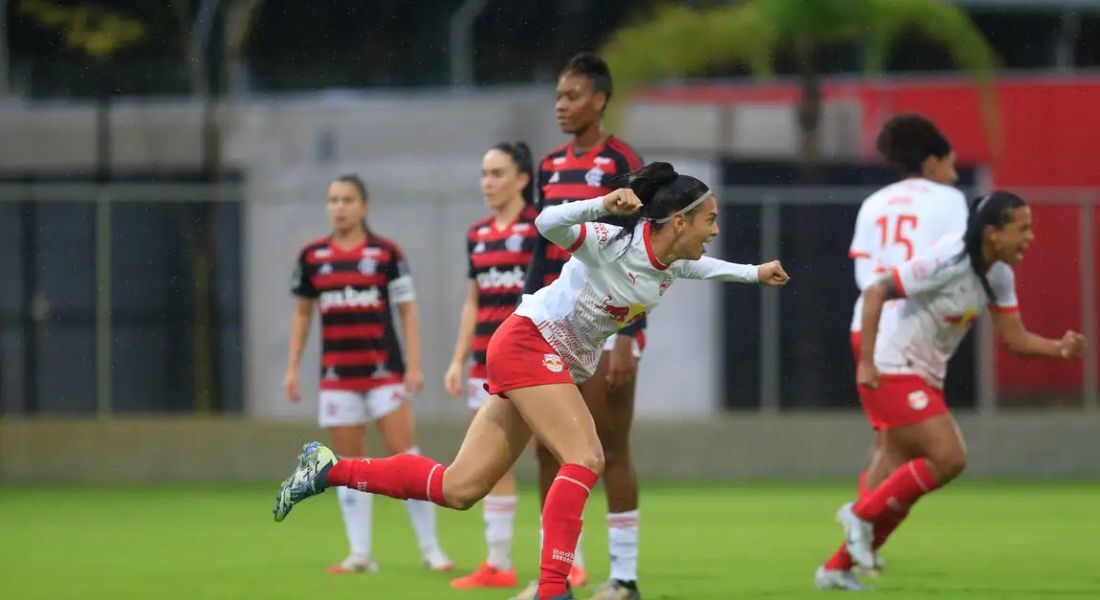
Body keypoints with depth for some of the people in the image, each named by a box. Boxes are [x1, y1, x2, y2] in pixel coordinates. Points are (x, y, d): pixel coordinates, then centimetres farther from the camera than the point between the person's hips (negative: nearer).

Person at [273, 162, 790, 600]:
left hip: (559, 366, 8)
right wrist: (602, 204, -46)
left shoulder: (671, 263, 5)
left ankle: (329, 470, 12)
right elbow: (548, 224, -33)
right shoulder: (616, 243, -20)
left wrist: (753, 273, 28)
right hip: (528, 342, -8)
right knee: (585, 458, -24)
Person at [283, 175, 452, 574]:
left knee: (406, 456, -6)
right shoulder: (312, 256, 6)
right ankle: (360, 553, 7)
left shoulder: (386, 253, -1)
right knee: (349, 463, 3)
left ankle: (430, 548, -1)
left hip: (384, 371, -3)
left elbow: (407, 309, 1)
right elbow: (302, 313, 14)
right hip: (337, 374, 3)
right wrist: (292, 367, 9)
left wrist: (415, 364, -5)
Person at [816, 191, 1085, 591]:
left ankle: (836, 570, 18)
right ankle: (861, 513, -4)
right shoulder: (949, 262, -22)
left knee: (903, 490, 9)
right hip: (892, 373, -9)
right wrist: (866, 362, -25)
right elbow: (876, 293, -21)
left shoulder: (999, 276, 3)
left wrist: (1060, 348, -12)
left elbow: (1013, 337, 7)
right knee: (949, 458, -19)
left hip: (925, 378, 9)